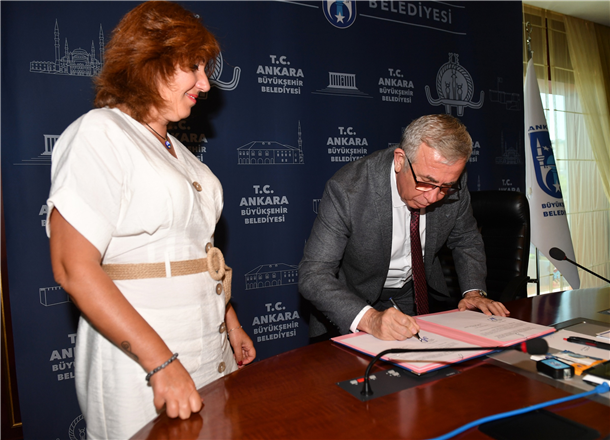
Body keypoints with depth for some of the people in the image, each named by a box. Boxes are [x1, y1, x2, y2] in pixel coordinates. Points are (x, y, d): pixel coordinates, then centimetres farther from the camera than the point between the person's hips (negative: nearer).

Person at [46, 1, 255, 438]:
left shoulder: (175, 148, 13)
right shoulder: (99, 134, -12)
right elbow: (74, 268, -19)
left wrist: (230, 322, 16)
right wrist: (162, 364, -22)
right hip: (141, 368, -7)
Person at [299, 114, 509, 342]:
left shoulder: (452, 184, -13)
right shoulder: (347, 189, -27)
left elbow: (466, 239, 7)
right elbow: (313, 274, -28)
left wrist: (474, 292, -9)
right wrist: (368, 318, -42)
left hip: (420, 294, 4)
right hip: (356, 302, -4)